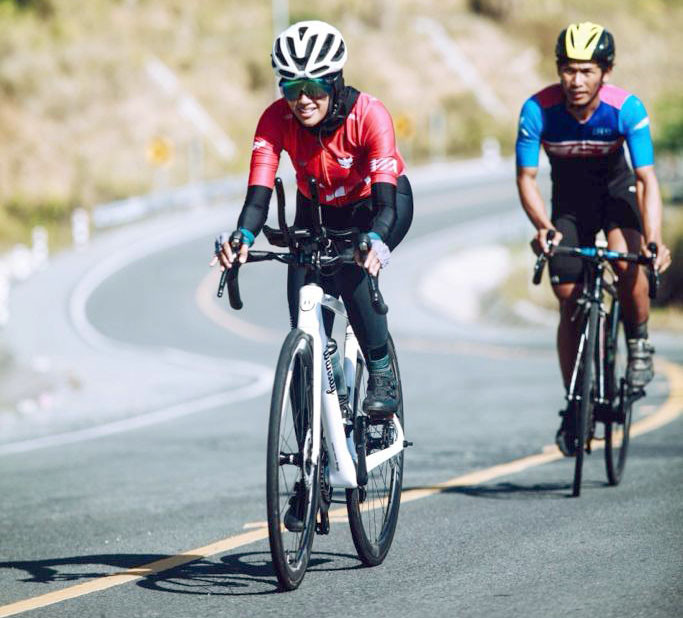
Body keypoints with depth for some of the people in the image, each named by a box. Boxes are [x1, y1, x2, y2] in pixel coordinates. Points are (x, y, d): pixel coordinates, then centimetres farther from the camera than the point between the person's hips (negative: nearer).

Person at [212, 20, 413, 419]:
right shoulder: (277, 120, -26)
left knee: (352, 273, -33)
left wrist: (375, 242, -60)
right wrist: (243, 238, -54)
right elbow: (259, 193, -33)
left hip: (377, 203, -3)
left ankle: (382, 375, -14)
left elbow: (385, 197, -40)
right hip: (318, 210, 3)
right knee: (305, 309, -13)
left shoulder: (369, 115, -33)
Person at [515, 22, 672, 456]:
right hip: (569, 201, 1)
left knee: (629, 263, -31)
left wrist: (654, 239, -45)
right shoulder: (538, 110, -26)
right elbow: (526, 178, -21)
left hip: (616, 190, -1)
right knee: (570, 303, -3)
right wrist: (543, 227, -40)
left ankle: (639, 342, -3)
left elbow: (648, 179, -30)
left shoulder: (627, 108, -28)